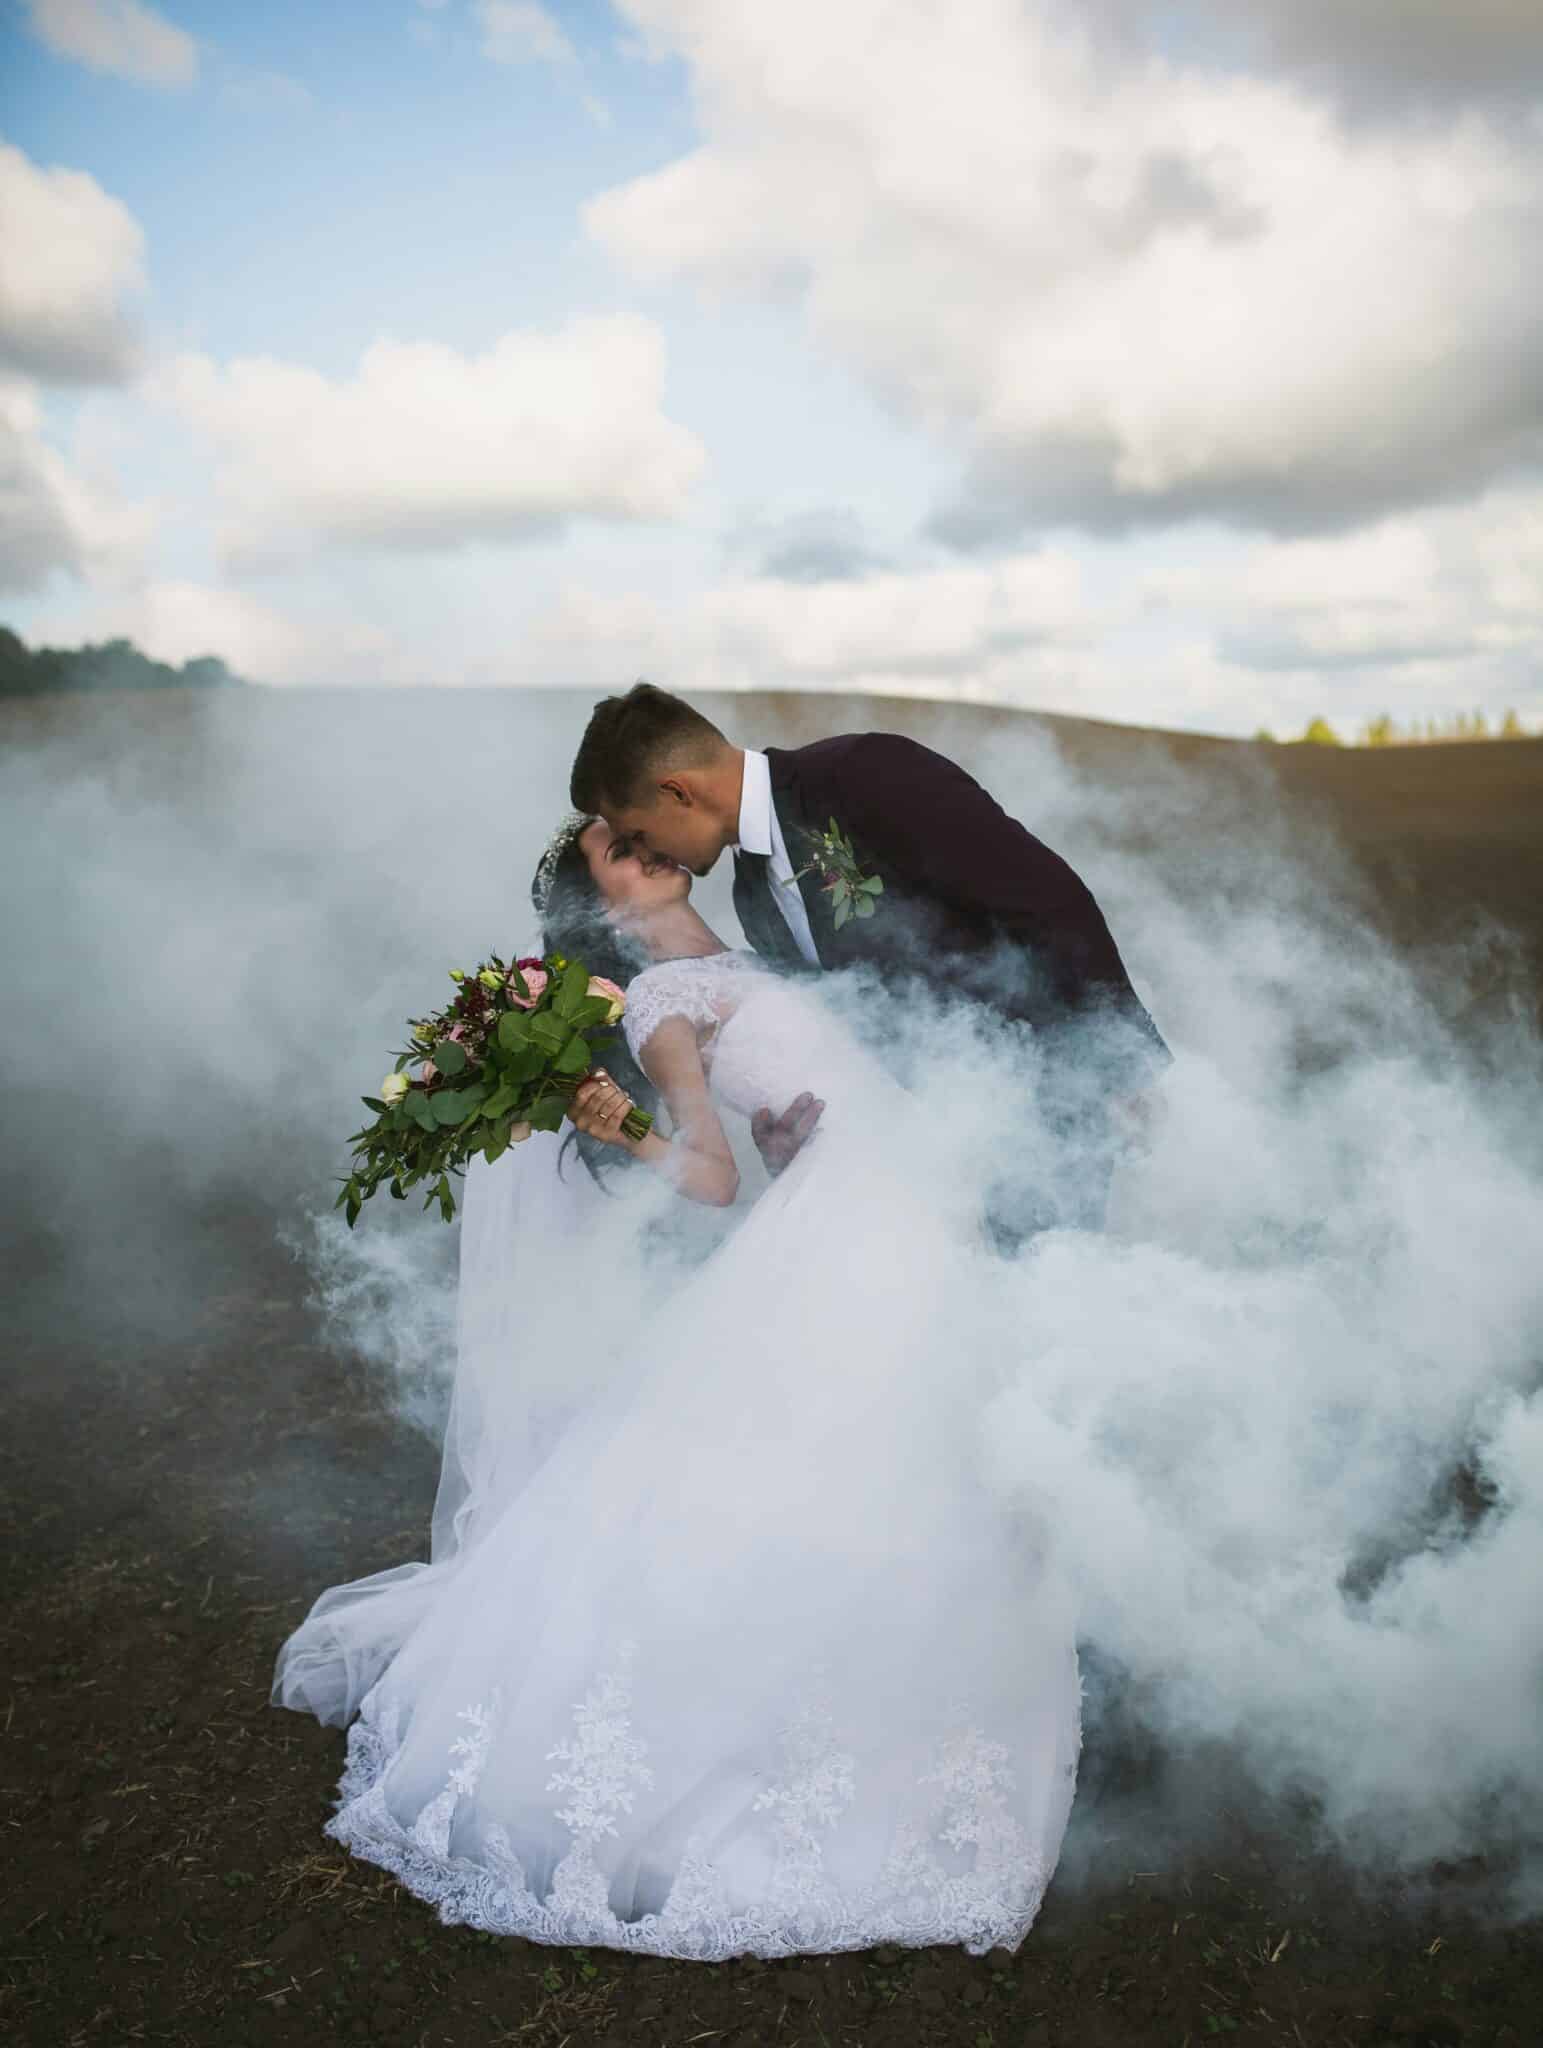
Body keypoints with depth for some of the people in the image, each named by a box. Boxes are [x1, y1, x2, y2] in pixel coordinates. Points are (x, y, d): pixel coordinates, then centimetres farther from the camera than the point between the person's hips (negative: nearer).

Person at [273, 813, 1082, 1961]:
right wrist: (625, 1136, -24)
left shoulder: (739, 964, 22)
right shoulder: (659, 997, -1)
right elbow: (715, 1177, -10)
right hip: (849, 1235, -8)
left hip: (912, 1230, 8)